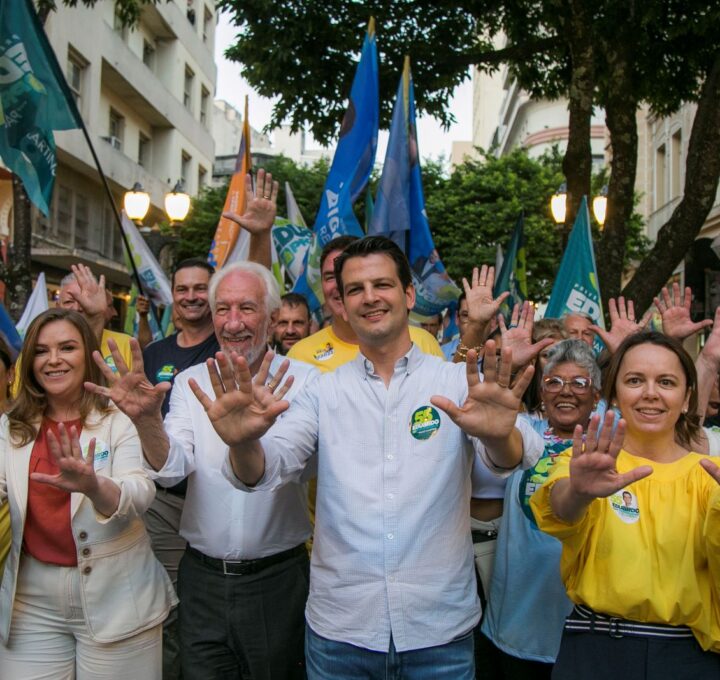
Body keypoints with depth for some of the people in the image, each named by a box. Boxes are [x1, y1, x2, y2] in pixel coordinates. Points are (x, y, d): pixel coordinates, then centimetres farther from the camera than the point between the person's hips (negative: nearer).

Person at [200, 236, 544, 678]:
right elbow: (266, 470, -9)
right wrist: (243, 442, -33)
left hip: (440, 631, -1)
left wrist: (499, 434, -42)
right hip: (338, 629, 1)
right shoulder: (324, 393, 1)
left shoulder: (457, 383, -3)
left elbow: (507, 460, -18)